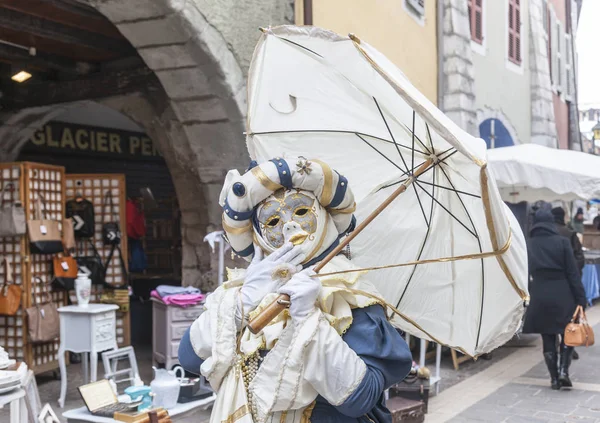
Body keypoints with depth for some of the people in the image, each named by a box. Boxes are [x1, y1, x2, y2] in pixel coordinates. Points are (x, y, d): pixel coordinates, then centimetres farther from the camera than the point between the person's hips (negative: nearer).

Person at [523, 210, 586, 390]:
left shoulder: (528, 245, 3)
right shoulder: (562, 242, -4)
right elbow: (573, 273, -5)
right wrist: (581, 298, -3)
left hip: (539, 298, 2)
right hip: (562, 296, -2)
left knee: (548, 340, 10)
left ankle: (554, 378, 10)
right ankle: (563, 370, -2)